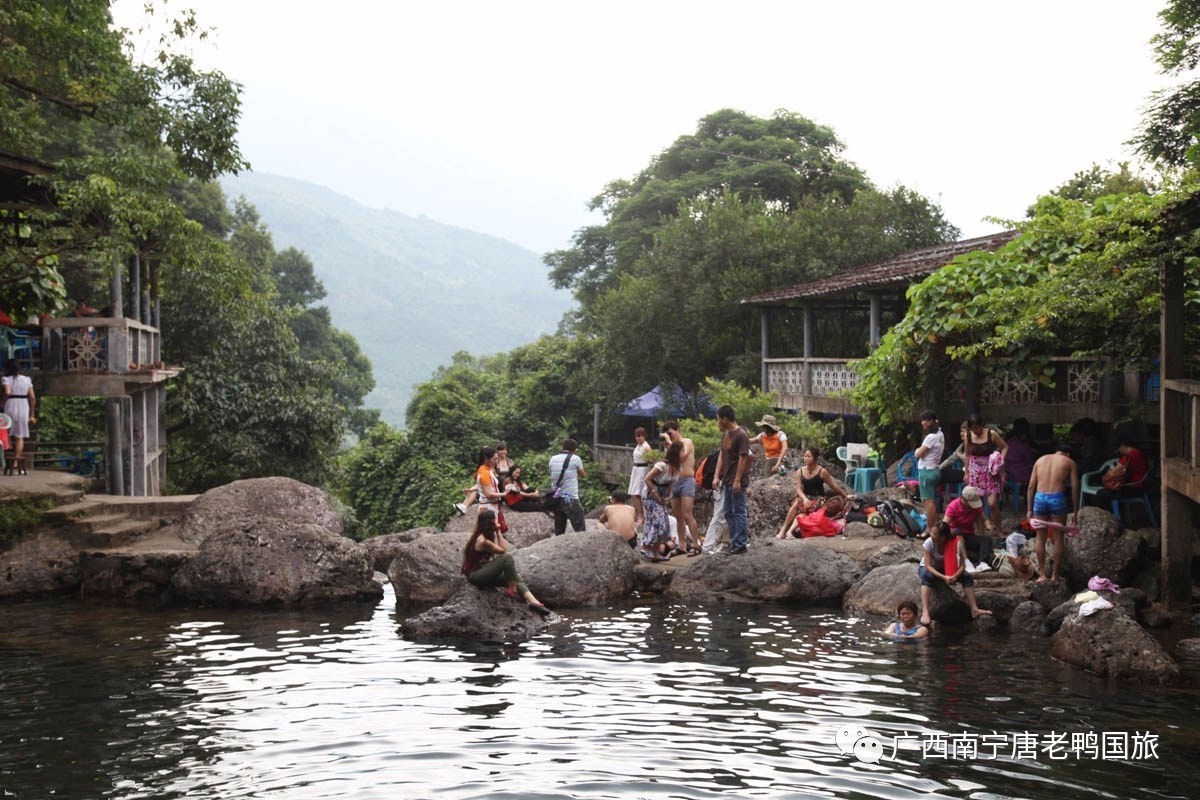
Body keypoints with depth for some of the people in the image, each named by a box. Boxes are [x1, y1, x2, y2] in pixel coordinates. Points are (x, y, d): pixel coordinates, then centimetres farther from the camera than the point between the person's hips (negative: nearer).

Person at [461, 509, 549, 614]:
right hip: (474, 575, -10)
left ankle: (533, 601, -15)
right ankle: (512, 590, -11)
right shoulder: (483, 541, -24)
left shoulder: (479, 535, 6)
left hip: (482, 571, 10)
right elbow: (503, 550, -9)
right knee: (507, 557, -24)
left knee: (516, 578, -1)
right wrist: (498, 531, -8)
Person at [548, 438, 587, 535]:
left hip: (557, 499, 5)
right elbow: (583, 475, 11)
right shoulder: (575, 459, -4)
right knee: (580, 530, -5)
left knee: (559, 531, 9)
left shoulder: (553, 459, 8)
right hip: (571, 499, -5)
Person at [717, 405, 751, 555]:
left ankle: (741, 544, 1)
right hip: (727, 480, 9)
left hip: (737, 482, -9)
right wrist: (718, 476, 14)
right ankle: (734, 541, 20)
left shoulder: (741, 435, -14)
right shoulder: (725, 434, 12)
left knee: (738, 512, -4)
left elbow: (743, 458, -16)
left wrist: (737, 480, -19)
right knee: (729, 513, 13)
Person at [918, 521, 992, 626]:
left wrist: (955, 576, -40)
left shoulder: (956, 543, -25)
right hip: (929, 569, -2)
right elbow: (928, 566, -29)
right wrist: (944, 577, -42)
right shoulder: (929, 542, -29)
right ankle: (925, 612, -46)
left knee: (967, 577, -19)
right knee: (927, 577, -37)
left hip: (946, 569, 3)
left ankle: (974, 610, -14)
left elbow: (962, 565, -20)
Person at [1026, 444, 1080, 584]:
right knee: (1058, 539, 9)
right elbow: (1075, 488, 3)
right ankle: (1055, 575, 12)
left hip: (1040, 498, 2)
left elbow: (1031, 486, 11)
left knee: (1041, 539, 11)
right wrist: (1075, 511, 7)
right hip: (1057, 498, -2)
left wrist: (1029, 509, 11)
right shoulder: (1069, 463, 11)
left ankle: (1042, 575, 13)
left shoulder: (1040, 460, 18)